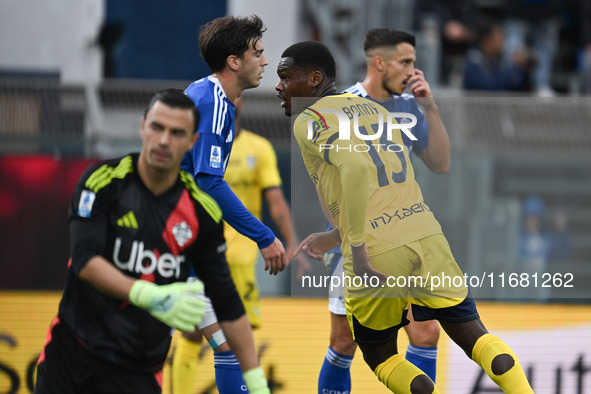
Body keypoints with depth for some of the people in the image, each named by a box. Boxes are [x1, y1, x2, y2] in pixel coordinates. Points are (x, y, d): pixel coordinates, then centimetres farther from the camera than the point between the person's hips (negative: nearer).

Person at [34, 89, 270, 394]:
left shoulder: (202, 211, -3)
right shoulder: (103, 180, -9)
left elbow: (226, 302, 3)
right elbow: (85, 260, -21)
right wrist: (149, 296, -36)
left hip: (139, 367, 1)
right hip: (73, 344, -1)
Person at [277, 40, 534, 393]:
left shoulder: (309, 122, -1)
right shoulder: (376, 109, 23)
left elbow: (355, 167, -22)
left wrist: (357, 249, -20)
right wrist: (333, 238, 38)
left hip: (375, 256, -5)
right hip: (426, 233, 5)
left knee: (380, 356, 15)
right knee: (473, 335, 8)